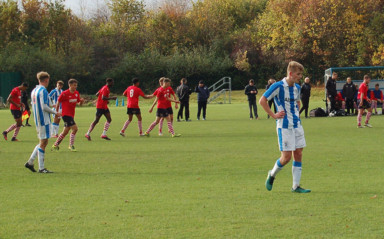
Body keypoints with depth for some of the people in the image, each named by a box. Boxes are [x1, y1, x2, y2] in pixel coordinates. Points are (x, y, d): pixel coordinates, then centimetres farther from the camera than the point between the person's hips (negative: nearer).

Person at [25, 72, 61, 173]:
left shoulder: (34, 90, 14)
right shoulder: (43, 91, -15)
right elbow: (44, 107, -20)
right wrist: (55, 112, -10)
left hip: (37, 120, 9)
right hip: (44, 120, -9)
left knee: (43, 142, 15)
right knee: (43, 143, -5)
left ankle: (30, 162, 13)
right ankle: (41, 168, -4)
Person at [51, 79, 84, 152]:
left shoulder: (76, 93, 7)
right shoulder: (64, 94, -12)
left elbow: (79, 103, 16)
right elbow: (58, 103, -3)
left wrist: (81, 101, -8)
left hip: (71, 115, 8)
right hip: (66, 114, -8)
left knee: (65, 132, 12)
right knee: (74, 128, -17)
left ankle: (55, 145, 23)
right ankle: (71, 145, -7)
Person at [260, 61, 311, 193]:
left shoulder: (297, 88, 11)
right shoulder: (278, 86, -12)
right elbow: (262, 100, -11)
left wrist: (296, 112, 14)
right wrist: (273, 115, -11)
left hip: (297, 125, 7)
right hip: (284, 126, -7)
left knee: (298, 154, 2)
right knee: (286, 156, -8)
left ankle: (296, 186, 5)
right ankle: (272, 175, 19)